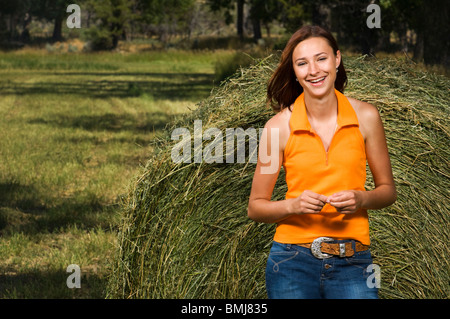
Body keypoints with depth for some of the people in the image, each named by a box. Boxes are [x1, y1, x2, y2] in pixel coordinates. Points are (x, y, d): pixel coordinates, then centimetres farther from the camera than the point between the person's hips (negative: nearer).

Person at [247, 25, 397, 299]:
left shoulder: (365, 117, 0)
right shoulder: (279, 126, -3)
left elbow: (388, 191, 10)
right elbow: (256, 207, 3)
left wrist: (361, 199, -11)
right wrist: (293, 205, -15)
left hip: (352, 265, 1)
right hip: (293, 261, -1)